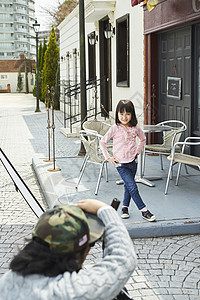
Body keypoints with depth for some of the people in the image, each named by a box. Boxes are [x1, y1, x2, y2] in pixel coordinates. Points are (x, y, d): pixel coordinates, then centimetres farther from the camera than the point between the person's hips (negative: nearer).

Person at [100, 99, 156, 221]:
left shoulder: (136, 128, 0)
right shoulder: (115, 129, -10)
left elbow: (143, 139, 19)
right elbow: (103, 142, -1)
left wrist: (137, 151, 11)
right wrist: (108, 157, -3)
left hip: (133, 162, 4)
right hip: (121, 164, -4)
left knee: (128, 186, 14)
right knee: (133, 187, -11)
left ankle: (125, 207, 31)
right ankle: (144, 211, -7)